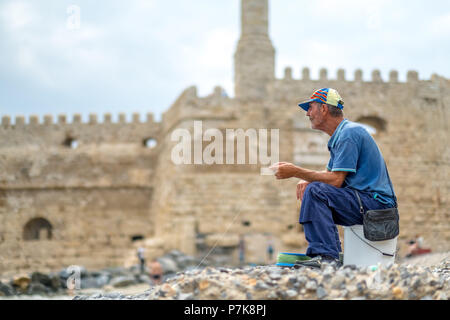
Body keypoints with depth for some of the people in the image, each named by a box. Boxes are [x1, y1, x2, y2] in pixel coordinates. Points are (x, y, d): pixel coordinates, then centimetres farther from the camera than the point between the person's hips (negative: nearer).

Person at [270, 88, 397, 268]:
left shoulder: (349, 133, -15)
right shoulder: (340, 135, 18)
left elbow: (335, 180, -22)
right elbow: (329, 173, 21)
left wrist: (296, 172, -18)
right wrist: (306, 180, 0)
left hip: (375, 202, -11)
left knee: (315, 191, -24)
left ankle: (326, 255, -29)